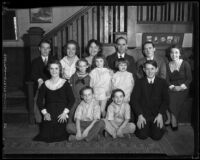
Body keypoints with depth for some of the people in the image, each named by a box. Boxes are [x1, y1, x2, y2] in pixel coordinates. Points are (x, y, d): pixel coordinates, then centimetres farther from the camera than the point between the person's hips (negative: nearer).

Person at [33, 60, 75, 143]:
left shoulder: (65, 84, -2)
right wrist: (45, 113, -3)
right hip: (49, 115, 2)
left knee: (60, 136, -9)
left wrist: (65, 112, -10)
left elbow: (72, 99, -2)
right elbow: (39, 100, 8)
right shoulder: (45, 84, 3)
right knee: (46, 137, -5)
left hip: (61, 115, -1)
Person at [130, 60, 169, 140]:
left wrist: (160, 115, -11)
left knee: (157, 136, -17)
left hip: (157, 115, 0)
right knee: (142, 135, -17)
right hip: (143, 114, 0)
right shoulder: (139, 82, 4)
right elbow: (134, 99, -2)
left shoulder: (162, 82, 5)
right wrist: (140, 115, -13)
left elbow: (166, 100, 2)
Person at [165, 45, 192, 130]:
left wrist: (180, 87, -13)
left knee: (173, 99, -29)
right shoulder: (168, 65, 11)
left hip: (183, 89, -2)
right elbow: (167, 80, 7)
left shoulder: (185, 64, 2)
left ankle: (173, 122, -15)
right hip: (172, 89, 3)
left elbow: (189, 78, 0)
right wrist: (173, 87, -12)